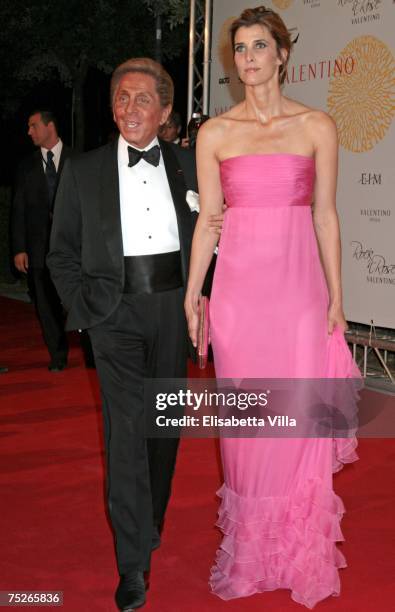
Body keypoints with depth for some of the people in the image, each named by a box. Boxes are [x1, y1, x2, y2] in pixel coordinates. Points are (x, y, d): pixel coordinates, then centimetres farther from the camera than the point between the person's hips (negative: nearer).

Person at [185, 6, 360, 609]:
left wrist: (336, 299, 1)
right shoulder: (214, 133, 6)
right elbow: (207, 219, 6)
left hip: (301, 287, 0)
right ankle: (249, 554, 22)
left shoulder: (317, 127, 4)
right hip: (238, 287, 1)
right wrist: (191, 296, 3)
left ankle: (300, 554, 21)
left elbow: (325, 216, 3)